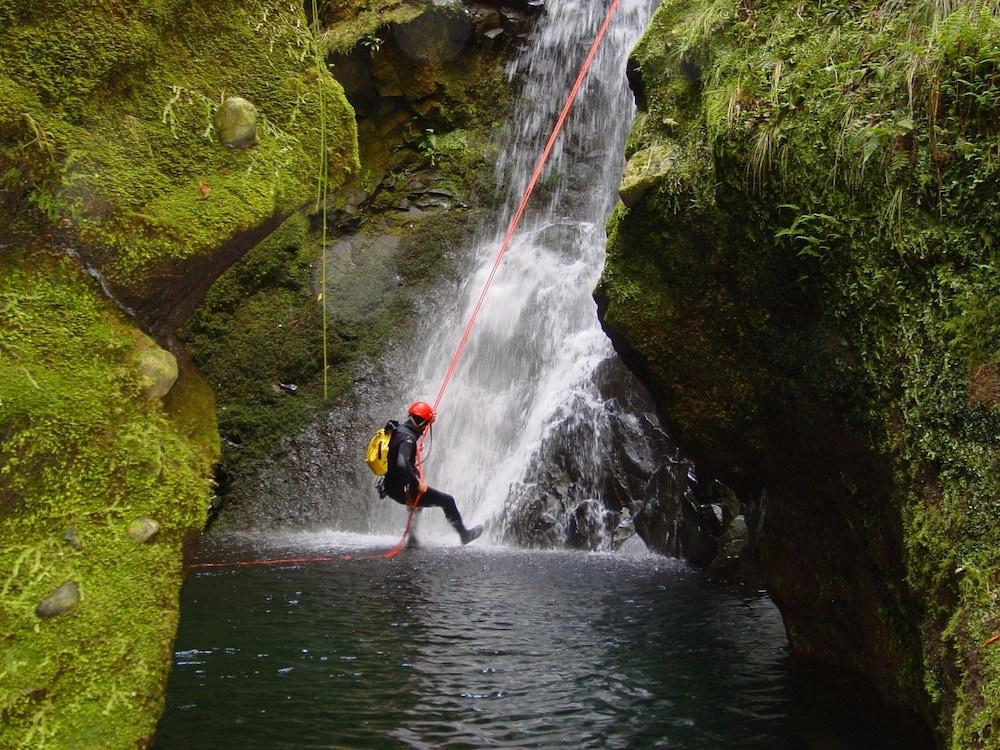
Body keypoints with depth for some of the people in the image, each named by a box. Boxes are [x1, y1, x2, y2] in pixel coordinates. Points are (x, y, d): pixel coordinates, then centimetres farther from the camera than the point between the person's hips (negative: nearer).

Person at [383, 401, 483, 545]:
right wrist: (417, 484, -29)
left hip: (392, 486, 10)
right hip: (402, 489, -10)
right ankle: (464, 534, 17)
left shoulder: (399, 430, 6)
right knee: (447, 501, 2)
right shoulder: (407, 438, -24)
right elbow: (402, 464, -39)